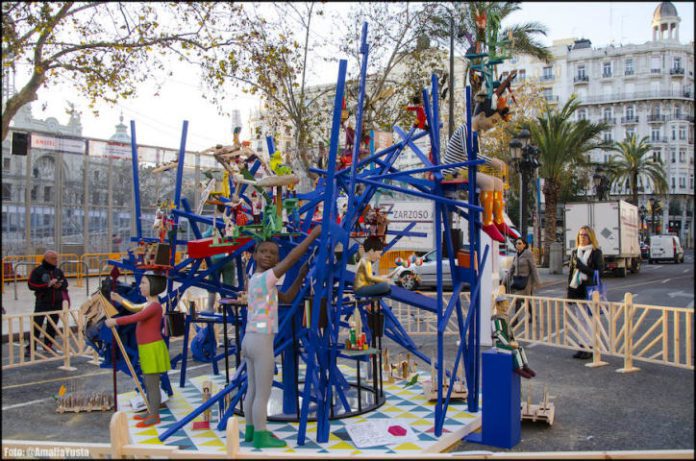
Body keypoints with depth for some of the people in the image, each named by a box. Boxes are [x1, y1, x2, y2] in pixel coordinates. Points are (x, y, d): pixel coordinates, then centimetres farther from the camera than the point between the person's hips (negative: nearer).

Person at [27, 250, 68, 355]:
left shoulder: (58, 271, 7)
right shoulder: (38, 271, -7)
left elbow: (65, 283, 16)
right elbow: (31, 285, -12)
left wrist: (60, 285, -8)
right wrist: (47, 285, -19)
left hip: (57, 302, 5)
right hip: (42, 302, -4)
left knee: (52, 325, 10)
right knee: (37, 325, -7)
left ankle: (48, 344, 22)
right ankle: (31, 347, -2)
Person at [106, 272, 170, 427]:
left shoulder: (154, 306, -20)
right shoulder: (149, 304, 13)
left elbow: (135, 317, -28)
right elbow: (136, 309, 31)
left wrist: (115, 321, -18)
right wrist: (120, 299, 30)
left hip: (153, 348, -10)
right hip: (147, 349, 11)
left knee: (152, 384, -2)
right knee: (148, 383, 19)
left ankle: (154, 417, 7)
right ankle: (152, 413, 30)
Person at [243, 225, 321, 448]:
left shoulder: (256, 281, 15)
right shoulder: (265, 278, -14)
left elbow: (287, 298, 19)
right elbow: (292, 257, -19)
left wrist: (301, 275, 11)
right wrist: (314, 233, -13)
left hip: (250, 339, 10)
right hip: (262, 342, -10)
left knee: (253, 391, 17)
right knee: (263, 394, 0)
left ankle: (251, 430, 27)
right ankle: (260, 436, 9)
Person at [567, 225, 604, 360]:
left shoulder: (596, 252, -2)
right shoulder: (575, 252, 13)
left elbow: (599, 272, -8)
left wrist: (582, 267, -17)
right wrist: (569, 291, 9)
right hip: (577, 290, 5)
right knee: (580, 319, 8)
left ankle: (590, 347, 4)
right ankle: (583, 346, 15)